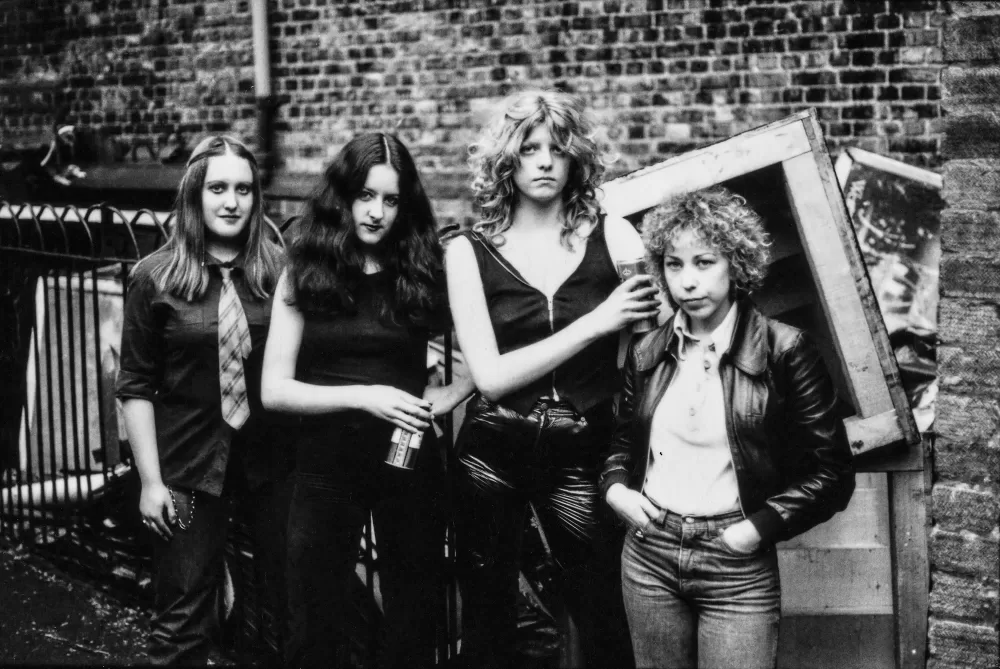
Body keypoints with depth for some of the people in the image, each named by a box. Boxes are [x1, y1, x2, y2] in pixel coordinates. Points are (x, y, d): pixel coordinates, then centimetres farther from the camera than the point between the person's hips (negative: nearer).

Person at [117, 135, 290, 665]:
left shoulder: (279, 269, -2)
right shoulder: (156, 277, -5)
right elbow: (136, 386, -2)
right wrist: (150, 480, -6)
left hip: (271, 461, 2)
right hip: (189, 467, -1)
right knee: (182, 619, 6)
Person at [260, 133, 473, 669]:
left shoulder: (422, 273, -1)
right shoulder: (303, 275, -2)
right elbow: (274, 391, -6)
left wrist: (449, 396, -11)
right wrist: (363, 396, -17)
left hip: (410, 463, 1)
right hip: (327, 465, -1)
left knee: (414, 621, 13)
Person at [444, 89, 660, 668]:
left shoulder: (610, 235, 1)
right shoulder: (470, 251, 0)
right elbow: (491, 376, -10)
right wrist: (595, 323, -16)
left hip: (582, 453, 0)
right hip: (491, 454, 1)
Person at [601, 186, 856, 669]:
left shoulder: (783, 351, -8)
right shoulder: (646, 352, 5)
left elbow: (832, 472, -6)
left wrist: (758, 528, -13)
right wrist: (615, 487, 2)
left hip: (738, 565, -4)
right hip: (648, 553, 4)